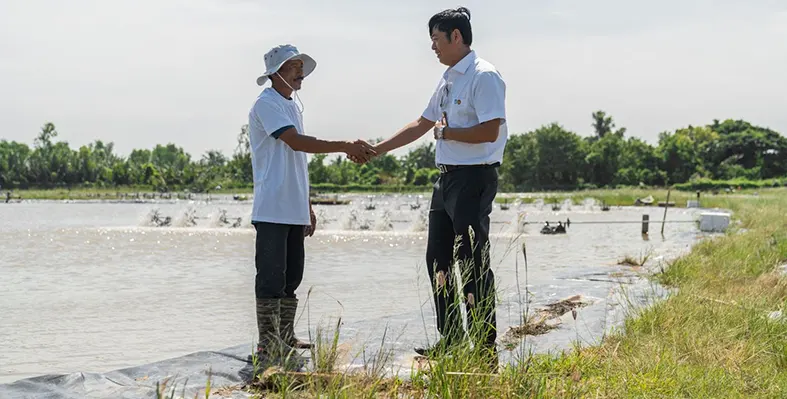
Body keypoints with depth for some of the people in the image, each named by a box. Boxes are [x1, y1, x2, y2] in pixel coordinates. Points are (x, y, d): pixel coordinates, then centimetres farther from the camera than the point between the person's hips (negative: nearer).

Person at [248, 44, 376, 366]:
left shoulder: (294, 105, 19)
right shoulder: (267, 104, -9)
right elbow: (296, 142, -22)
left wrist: (308, 207, 20)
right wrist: (345, 147, -23)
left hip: (294, 210, 9)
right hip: (272, 209, -9)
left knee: (291, 277, 12)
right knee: (271, 277, -6)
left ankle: (286, 339, 19)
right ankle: (267, 343, -3)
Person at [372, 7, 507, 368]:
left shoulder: (483, 77, -13)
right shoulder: (448, 80, 16)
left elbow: (489, 131, -23)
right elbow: (421, 126, 22)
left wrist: (446, 132, -11)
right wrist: (376, 150, 19)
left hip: (474, 178, -10)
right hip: (446, 177, 10)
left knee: (473, 264, -6)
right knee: (437, 259, 14)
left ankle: (486, 348, 1)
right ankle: (450, 336, 24)